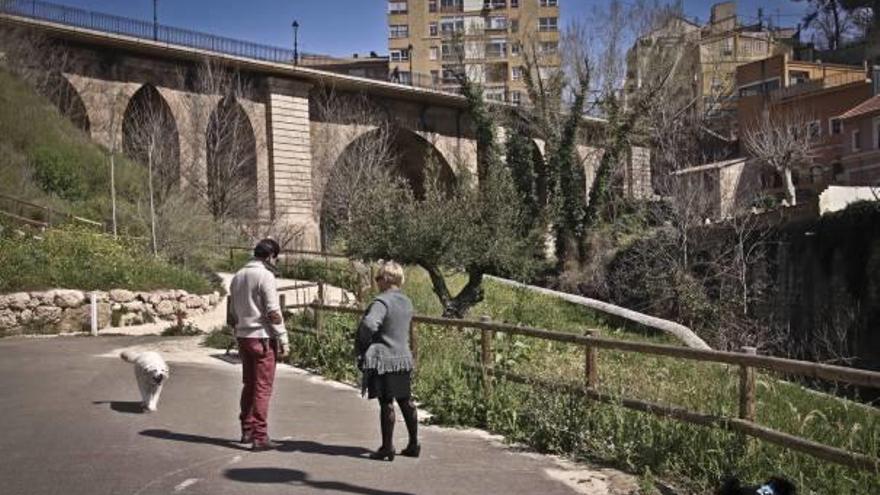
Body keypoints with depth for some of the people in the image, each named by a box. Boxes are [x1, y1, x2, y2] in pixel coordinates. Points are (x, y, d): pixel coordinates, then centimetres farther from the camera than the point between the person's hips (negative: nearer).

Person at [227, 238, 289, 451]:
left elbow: (232, 312, 15)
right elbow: (273, 312, -16)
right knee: (263, 388, -3)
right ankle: (259, 437, -3)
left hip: (243, 337, 8)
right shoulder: (265, 276, -13)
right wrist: (283, 340, -11)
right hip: (262, 338, -8)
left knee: (249, 385, 17)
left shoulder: (238, 276, 11)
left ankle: (247, 430, 25)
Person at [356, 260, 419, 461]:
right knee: (406, 401, 14)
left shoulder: (382, 301, -17)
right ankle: (414, 444, 21)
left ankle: (387, 448, 8)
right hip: (404, 358, 7)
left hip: (383, 359, -7)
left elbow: (369, 324, -31)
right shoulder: (406, 302, 8)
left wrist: (364, 344, -13)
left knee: (386, 403, 0)